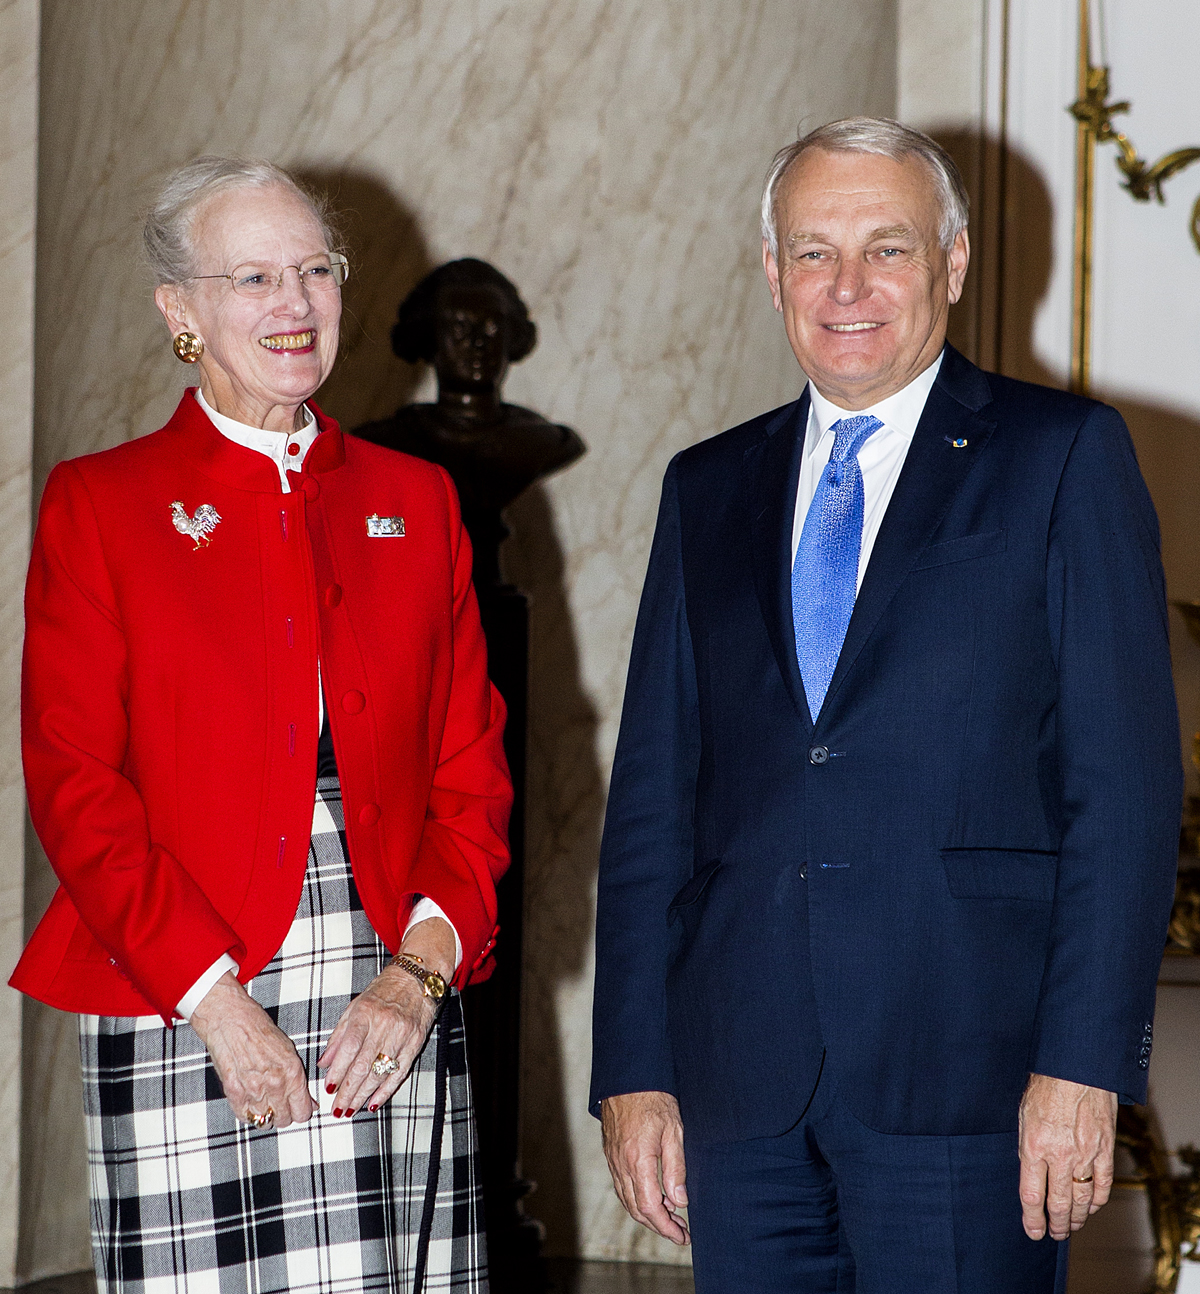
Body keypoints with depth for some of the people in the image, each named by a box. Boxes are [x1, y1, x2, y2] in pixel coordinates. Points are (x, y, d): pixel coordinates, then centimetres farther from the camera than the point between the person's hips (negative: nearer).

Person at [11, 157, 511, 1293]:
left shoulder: (415, 501, 14)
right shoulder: (98, 504, 4)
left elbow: (471, 769, 10)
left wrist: (422, 969, -6)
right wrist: (215, 1004, -12)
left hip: (393, 1008, 3)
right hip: (177, 1019, -3)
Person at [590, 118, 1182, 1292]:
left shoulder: (1065, 457, 3)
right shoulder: (707, 490, 15)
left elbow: (1125, 783, -3)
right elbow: (652, 794, 13)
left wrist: (1084, 1063, -11)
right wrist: (634, 1070, 6)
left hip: (965, 1078, -3)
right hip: (744, 1087, 4)